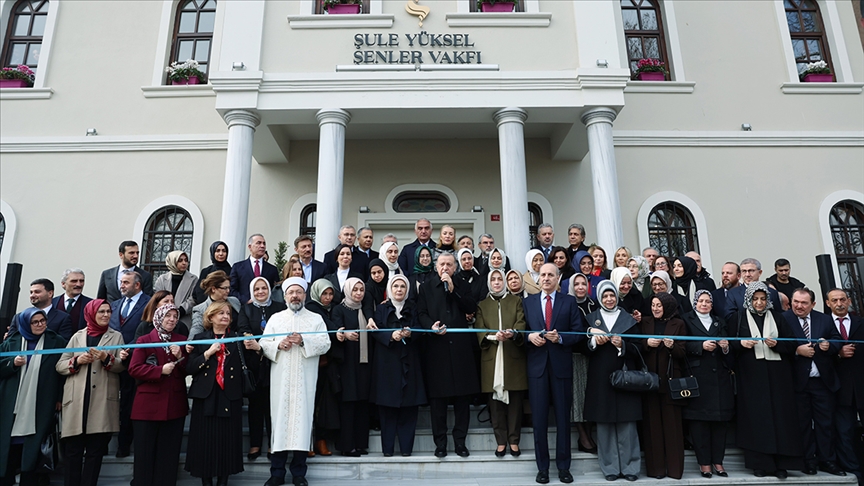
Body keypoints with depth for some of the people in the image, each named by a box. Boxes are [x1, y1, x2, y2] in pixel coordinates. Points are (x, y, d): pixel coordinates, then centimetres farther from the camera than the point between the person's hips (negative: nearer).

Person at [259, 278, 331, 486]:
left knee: (302, 418, -1)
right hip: (281, 379, 1)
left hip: (305, 379, -1)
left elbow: (325, 344, -2)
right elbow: (264, 343, 7)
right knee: (280, 418, 0)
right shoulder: (275, 318, 13)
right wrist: (278, 344, -12)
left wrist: (304, 341, -15)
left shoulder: (316, 319, 8)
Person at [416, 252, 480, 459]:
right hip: (436, 347, -1)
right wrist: (431, 326, -16)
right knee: (437, 397, 2)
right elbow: (421, 313, 3)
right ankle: (440, 442, 13)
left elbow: (471, 309, -1)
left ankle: (460, 440, 16)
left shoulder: (462, 286, 13)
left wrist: (453, 289, -7)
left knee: (463, 396, 4)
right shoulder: (426, 287, 10)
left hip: (461, 347, 1)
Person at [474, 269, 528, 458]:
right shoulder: (482, 305, 14)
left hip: (514, 357, -1)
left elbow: (521, 324, -1)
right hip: (491, 358, 1)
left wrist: (513, 333, -22)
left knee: (515, 400, 0)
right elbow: (479, 330, 4)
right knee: (495, 400, 1)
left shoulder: (516, 301, 12)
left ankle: (514, 440, 11)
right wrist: (493, 336, -16)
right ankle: (501, 441, 10)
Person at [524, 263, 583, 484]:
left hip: (561, 365, -1)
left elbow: (578, 333, -1)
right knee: (539, 419, 5)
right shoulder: (528, 301, 9)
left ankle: (563, 467, 20)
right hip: (537, 365, 1)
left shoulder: (569, 302, 5)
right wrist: (529, 336, -13)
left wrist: (560, 338, -18)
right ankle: (542, 467, 16)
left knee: (563, 418, 7)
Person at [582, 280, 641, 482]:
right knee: (604, 423, 3)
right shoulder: (590, 318, 10)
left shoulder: (629, 319, 8)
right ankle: (610, 467, 12)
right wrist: (594, 340, -13)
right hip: (601, 378, 1)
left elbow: (637, 349, 5)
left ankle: (629, 467, 11)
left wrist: (622, 345, -13)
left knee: (627, 424, 0)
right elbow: (584, 348, 6)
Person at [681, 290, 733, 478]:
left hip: (719, 376, 4)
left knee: (719, 419, 3)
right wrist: (701, 345, -15)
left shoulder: (720, 322, 20)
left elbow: (727, 346, 12)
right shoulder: (686, 320, 7)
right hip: (697, 376, -4)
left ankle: (718, 461, 12)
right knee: (698, 418, -4)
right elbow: (683, 345, -3)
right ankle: (704, 462, 5)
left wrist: (725, 346, -9)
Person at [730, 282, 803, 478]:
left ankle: (781, 462, 8)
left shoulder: (777, 317, 10)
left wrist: (777, 344, -12)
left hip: (777, 375, 2)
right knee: (755, 416, -1)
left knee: (780, 415, 0)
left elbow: (792, 344, 6)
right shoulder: (738, 318, 5)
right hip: (752, 375, -1)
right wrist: (740, 343, -15)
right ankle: (760, 462, 6)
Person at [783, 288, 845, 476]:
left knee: (826, 422, 9)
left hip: (823, 381, 3)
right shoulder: (783, 319, -6)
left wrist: (829, 345, -12)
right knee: (803, 422, 8)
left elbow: (837, 340, 9)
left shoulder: (825, 319, 7)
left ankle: (827, 460, 21)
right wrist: (797, 350, -23)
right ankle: (808, 460, 19)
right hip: (798, 381, -3)